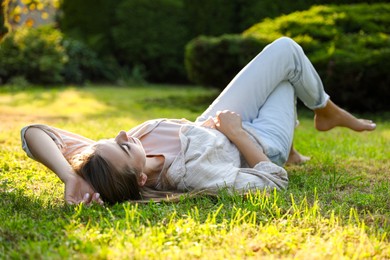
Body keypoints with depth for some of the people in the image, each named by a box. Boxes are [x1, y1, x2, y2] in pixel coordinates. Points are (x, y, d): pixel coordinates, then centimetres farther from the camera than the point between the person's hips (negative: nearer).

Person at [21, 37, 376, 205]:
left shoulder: (102, 166, -34)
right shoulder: (195, 174, -47)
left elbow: (34, 132, -37)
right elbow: (274, 181, -33)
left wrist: (70, 177, -52)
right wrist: (236, 132, -23)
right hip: (260, 145, -5)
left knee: (283, 51, 28)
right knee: (288, 50, 13)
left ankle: (289, 151, 48)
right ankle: (326, 111, 42)